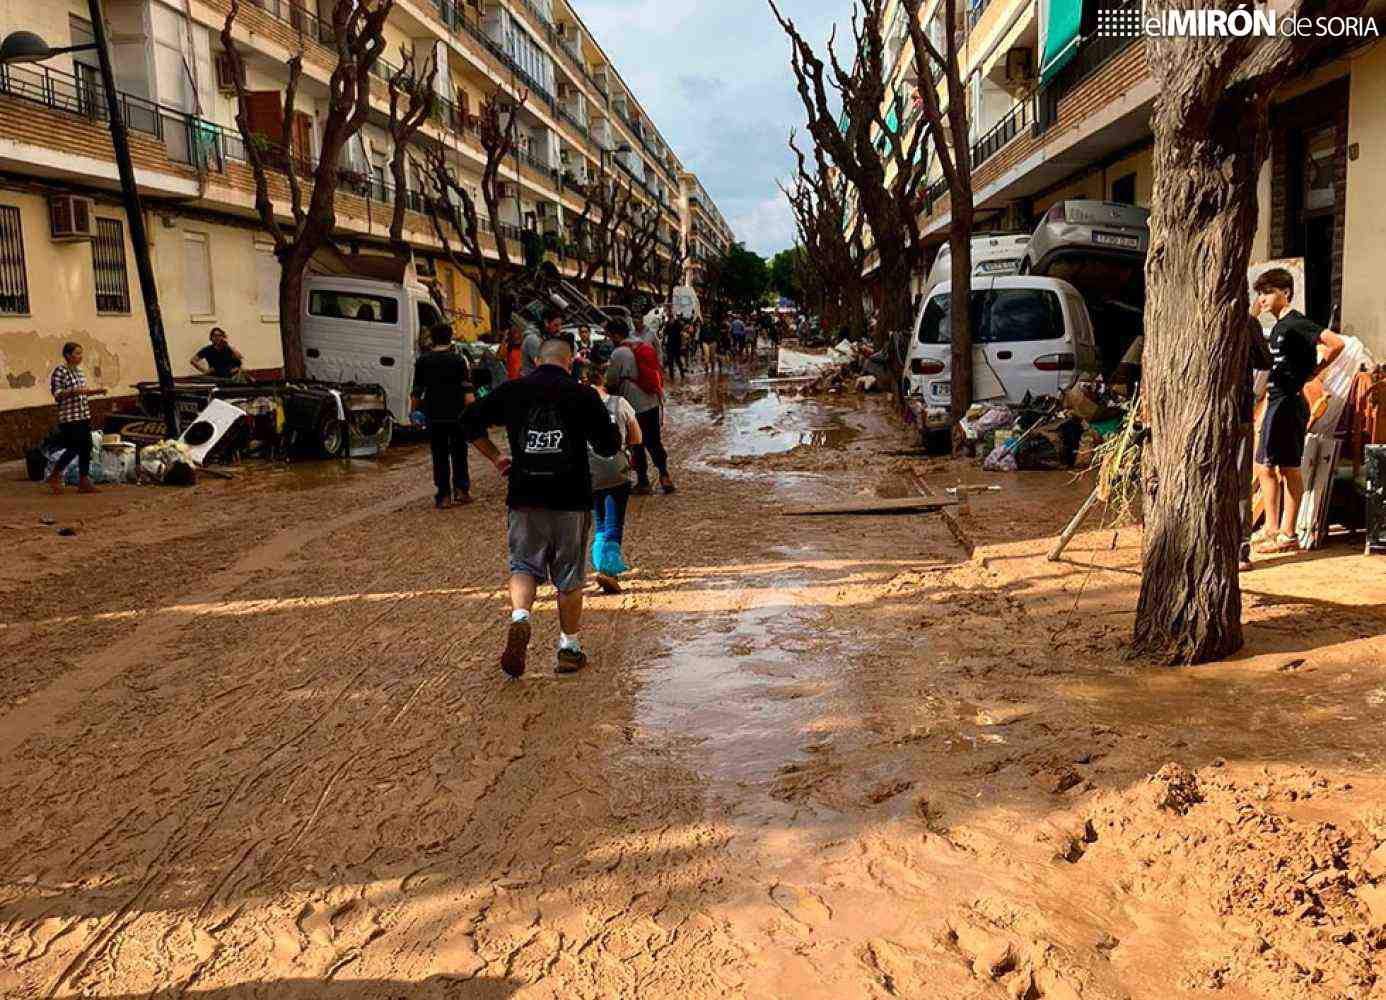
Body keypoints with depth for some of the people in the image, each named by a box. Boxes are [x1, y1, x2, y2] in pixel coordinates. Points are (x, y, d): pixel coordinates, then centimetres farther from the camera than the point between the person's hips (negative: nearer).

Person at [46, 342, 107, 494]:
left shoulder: (79, 370, 14)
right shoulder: (60, 371, -9)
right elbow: (57, 394, -13)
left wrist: (96, 391, 8)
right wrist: (73, 391, -27)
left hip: (84, 416, 8)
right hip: (69, 417, -8)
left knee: (86, 449, 5)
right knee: (73, 449, -8)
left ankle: (83, 482, 10)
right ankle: (55, 477, 10)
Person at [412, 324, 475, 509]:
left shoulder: (422, 361, 3)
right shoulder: (459, 360, -4)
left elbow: (417, 392, 7)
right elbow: (468, 391, -9)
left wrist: (417, 408, 22)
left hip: (433, 415, 1)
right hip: (457, 414, -1)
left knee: (440, 455, 6)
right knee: (459, 452, 13)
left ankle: (443, 495, 5)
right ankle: (461, 489, 11)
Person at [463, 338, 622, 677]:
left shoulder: (512, 391, 4)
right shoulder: (583, 395, -4)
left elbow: (469, 421, 11)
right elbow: (609, 446, 0)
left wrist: (495, 457, 17)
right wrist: (599, 409, 16)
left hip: (525, 499, 1)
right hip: (571, 499, -1)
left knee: (524, 565, 14)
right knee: (570, 577, 10)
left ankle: (519, 618, -14)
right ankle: (569, 648, 19)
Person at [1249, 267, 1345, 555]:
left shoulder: (1296, 323, -12)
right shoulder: (1279, 326, 16)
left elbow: (1336, 343, -22)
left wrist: (1313, 372, -12)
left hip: (1290, 403, -9)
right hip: (1276, 402, 9)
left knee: (1289, 469, -5)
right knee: (1265, 468, 11)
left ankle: (1288, 535, 0)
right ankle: (1272, 529, 17)